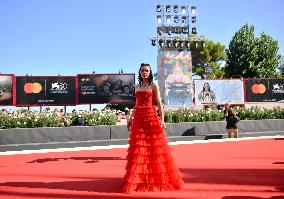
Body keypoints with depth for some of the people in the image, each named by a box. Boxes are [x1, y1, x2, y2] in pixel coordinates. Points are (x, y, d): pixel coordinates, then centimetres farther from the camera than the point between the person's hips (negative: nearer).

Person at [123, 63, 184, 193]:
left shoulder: (154, 86, 3)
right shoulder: (137, 87, 16)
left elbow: (159, 103, -3)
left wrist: (162, 119, -12)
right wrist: (130, 118, 15)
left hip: (151, 117, -4)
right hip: (138, 119, 4)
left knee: (154, 148, -3)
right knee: (137, 149, 3)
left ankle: (158, 178, 9)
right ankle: (137, 179, 13)